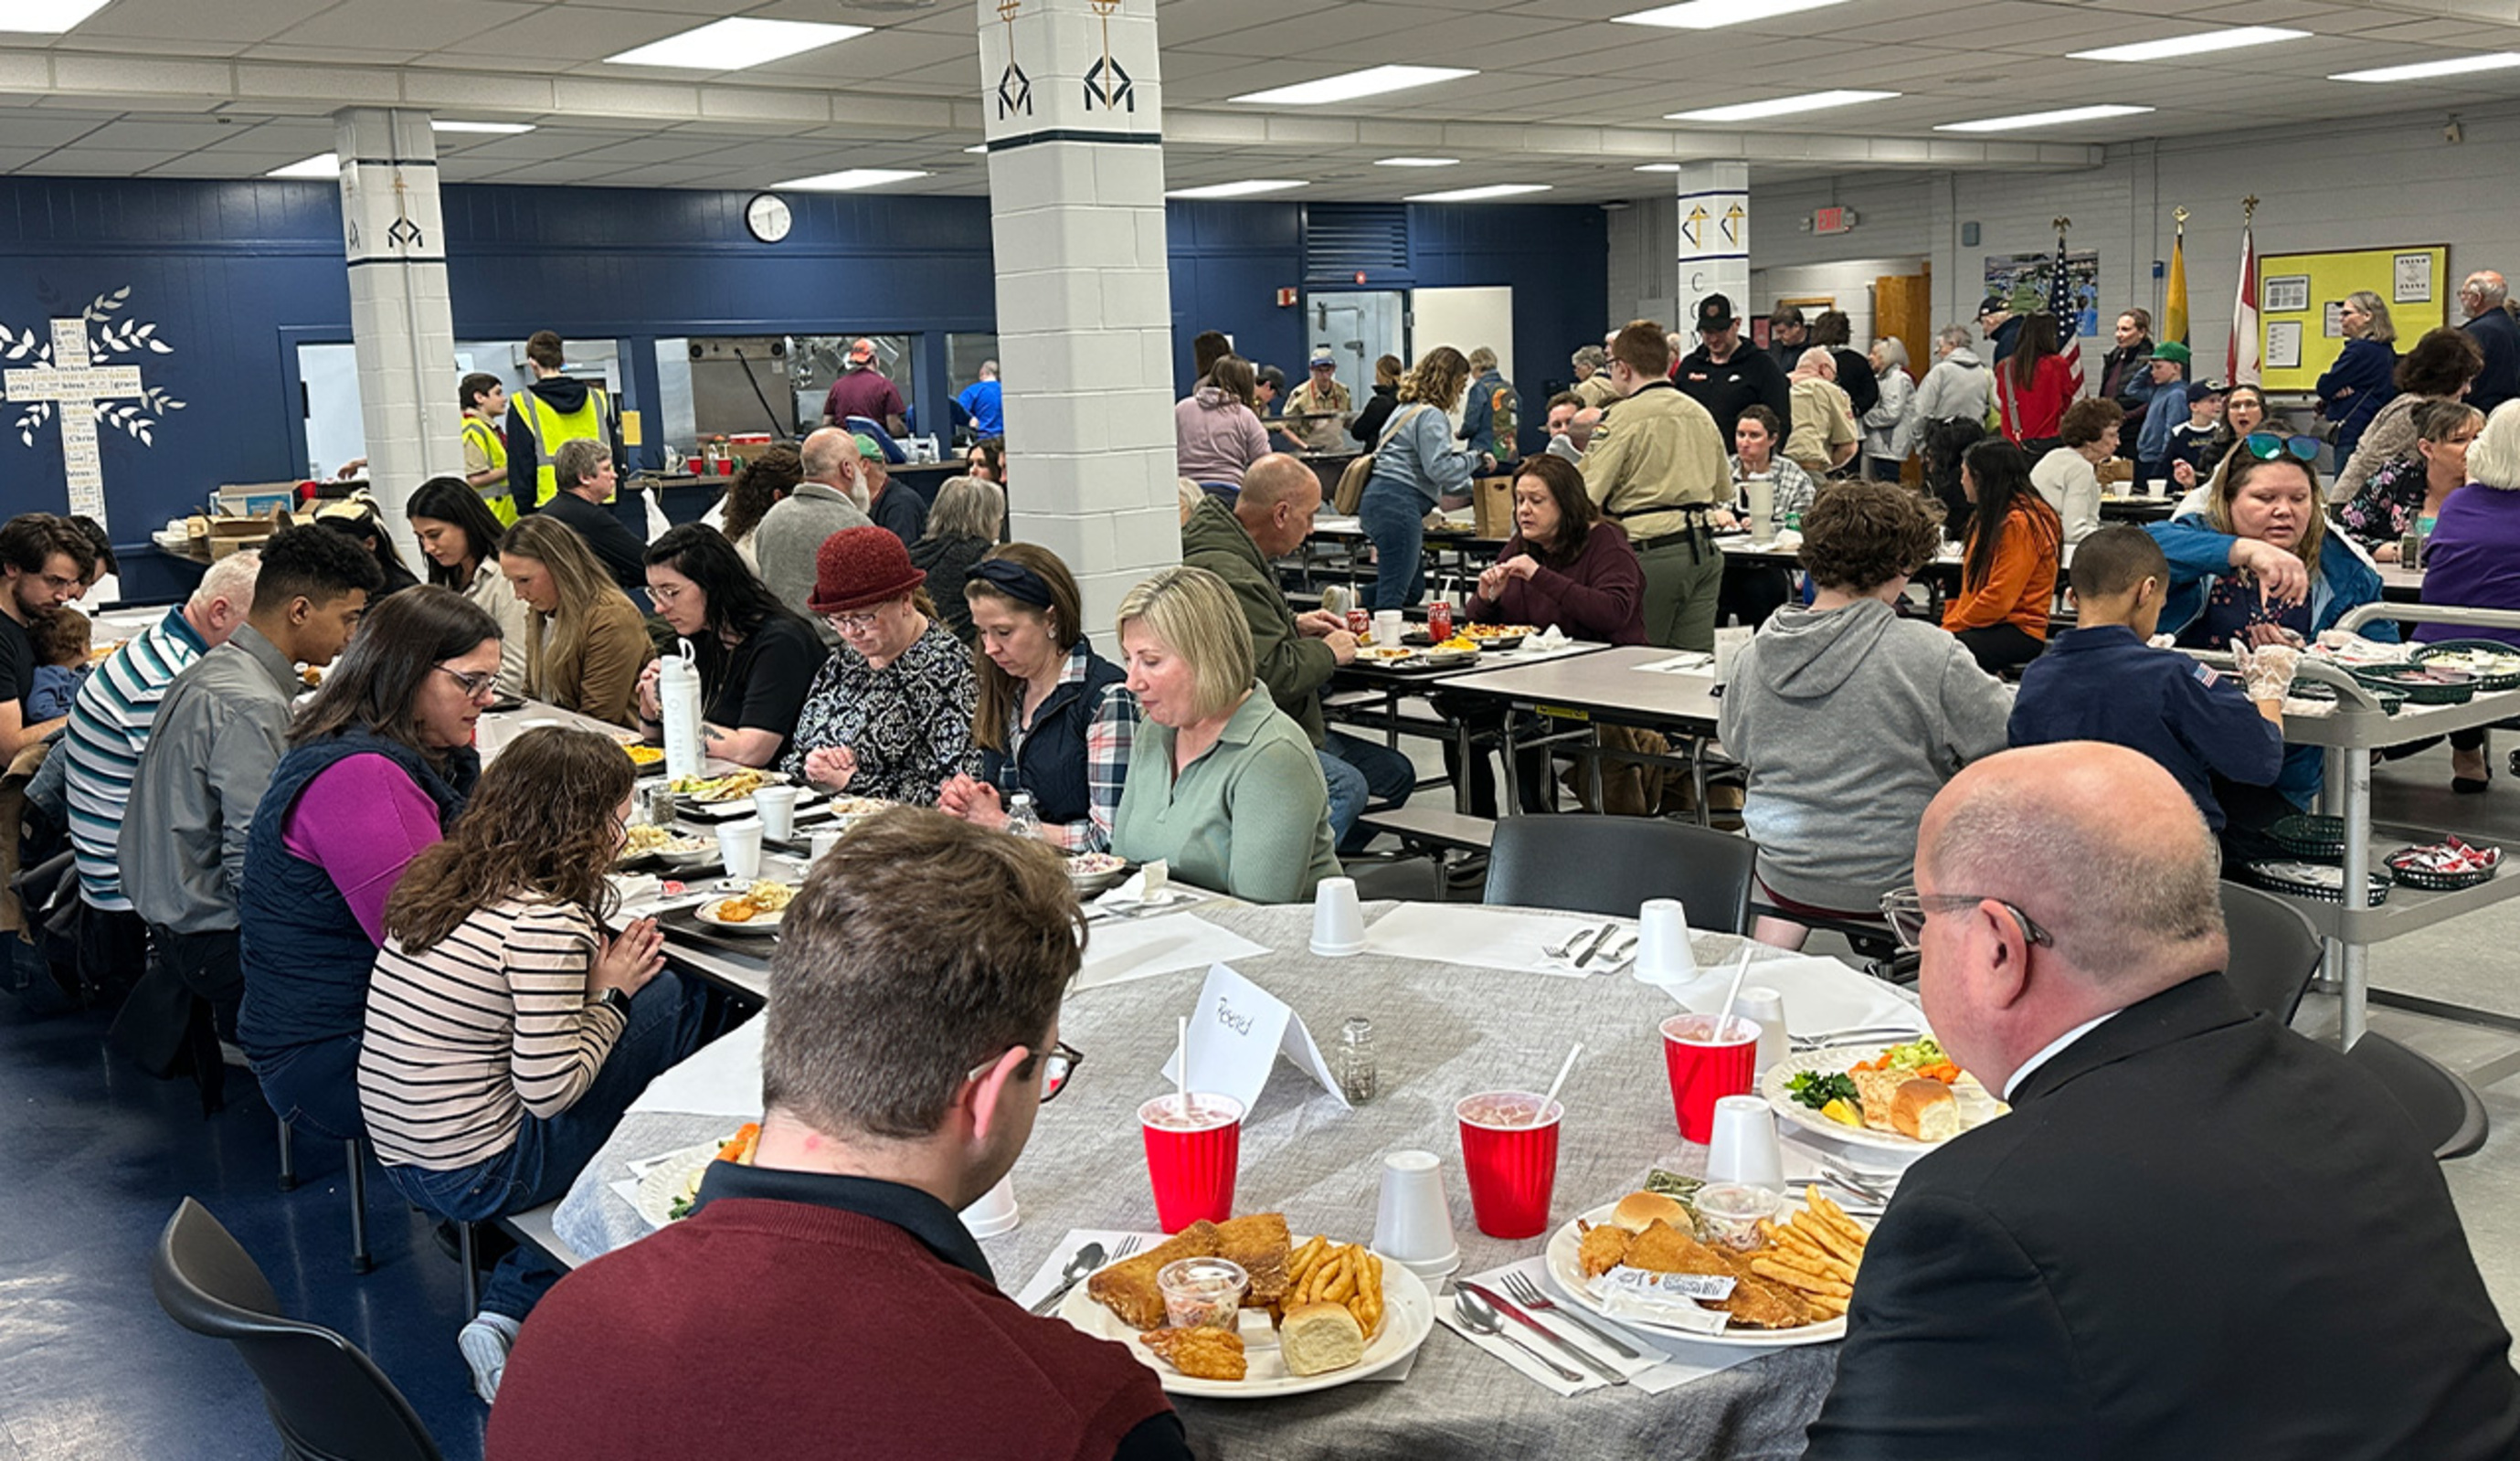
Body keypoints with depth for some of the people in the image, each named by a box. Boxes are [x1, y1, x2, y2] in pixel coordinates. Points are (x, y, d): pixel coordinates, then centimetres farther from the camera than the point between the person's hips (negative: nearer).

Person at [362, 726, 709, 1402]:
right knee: (667, 1000, -3)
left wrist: (599, 980, 4)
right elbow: (550, 1089, -21)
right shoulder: (545, 920, -20)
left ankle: (506, 1316, 13)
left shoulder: (436, 877, 6)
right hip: (475, 1178, -8)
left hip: (399, 1156, 8)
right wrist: (608, 995, -6)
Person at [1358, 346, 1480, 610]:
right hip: (1398, 504, -10)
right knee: (1394, 594, -13)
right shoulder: (1431, 416, -9)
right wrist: (1474, 459, -1)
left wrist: (1470, 489, 31)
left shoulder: (1409, 409, 24)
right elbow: (1440, 468, -18)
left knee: (1413, 591, 14)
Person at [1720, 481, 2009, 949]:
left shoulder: (1754, 655, -6)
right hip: (1890, 886, -5)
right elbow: (2012, 745, -10)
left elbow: (1734, 743, 12)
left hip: (1783, 880, 5)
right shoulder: (1928, 654, -20)